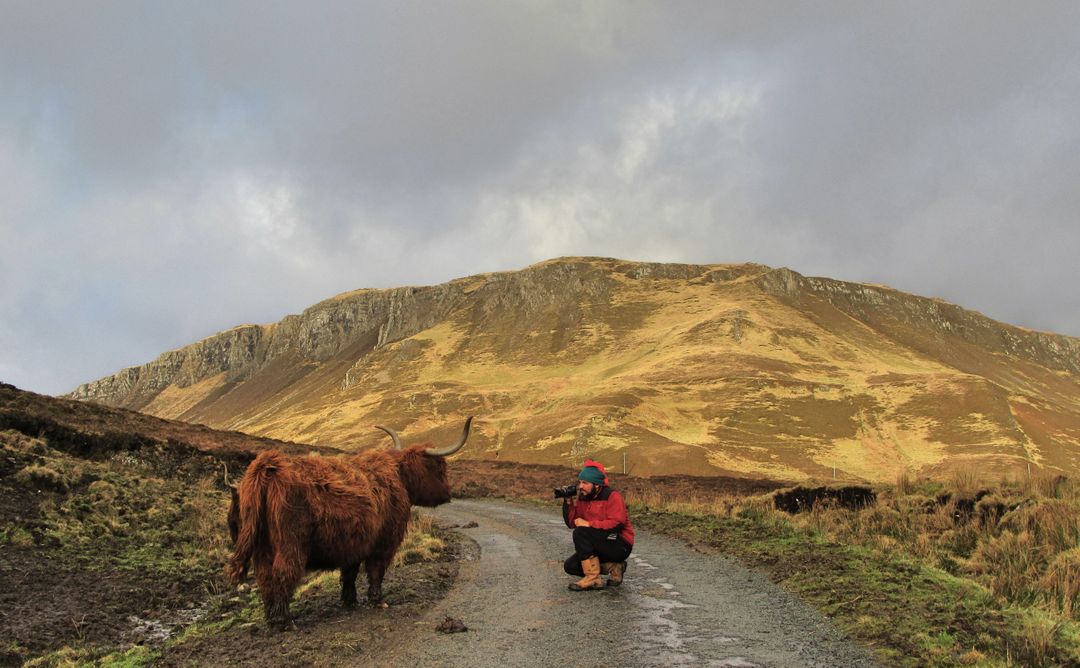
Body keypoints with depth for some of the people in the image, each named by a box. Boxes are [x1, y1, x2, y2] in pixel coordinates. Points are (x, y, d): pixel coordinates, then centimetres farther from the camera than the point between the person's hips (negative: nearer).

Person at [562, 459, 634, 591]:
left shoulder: (612, 497, -16)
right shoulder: (583, 498, 5)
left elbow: (617, 524, -28)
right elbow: (572, 523, 3)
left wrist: (589, 524, -28)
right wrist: (568, 502, -11)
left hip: (621, 546, -9)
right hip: (601, 546, 9)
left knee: (581, 532, -26)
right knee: (570, 566, -2)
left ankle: (593, 578, -21)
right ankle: (613, 567, 3)